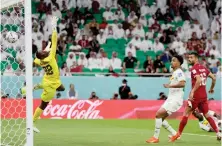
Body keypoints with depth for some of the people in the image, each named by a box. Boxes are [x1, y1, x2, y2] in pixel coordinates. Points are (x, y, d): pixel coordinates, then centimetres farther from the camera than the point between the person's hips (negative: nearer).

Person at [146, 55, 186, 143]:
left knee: (158, 114, -17)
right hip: (171, 99, 10)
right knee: (161, 118, 9)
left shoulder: (179, 72, -13)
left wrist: (170, 86, -31)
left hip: (175, 100, -10)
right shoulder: (174, 73, 16)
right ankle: (175, 134, 18)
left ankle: (155, 137, -10)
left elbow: (182, 84, -31)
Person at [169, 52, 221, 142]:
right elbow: (214, 78, 13)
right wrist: (212, 88, 28)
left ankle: (178, 134, 3)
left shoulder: (194, 68, -11)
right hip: (204, 95, 7)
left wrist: (192, 92, -30)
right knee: (207, 115, 13)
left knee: (186, 113, 0)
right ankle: (218, 134, 6)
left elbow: (199, 80, -26)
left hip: (196, 95, -7)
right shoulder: (203, 68, 12)